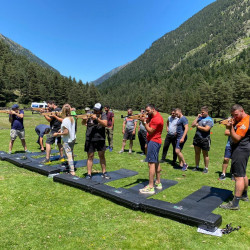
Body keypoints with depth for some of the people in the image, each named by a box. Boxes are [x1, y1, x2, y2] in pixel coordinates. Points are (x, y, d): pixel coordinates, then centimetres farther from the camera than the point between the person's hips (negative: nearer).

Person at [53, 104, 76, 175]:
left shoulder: (65, 120, -20)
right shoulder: (72, 118, 3)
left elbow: (66, 132, -22)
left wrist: (58, 134, -11)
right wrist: (62, 130, 17)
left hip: (67, 141, -8)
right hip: (73, 139, 9)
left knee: (69, 156, -5)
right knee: (71, 154, 23)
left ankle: (72, 171, -5)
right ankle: (72, 167, 38)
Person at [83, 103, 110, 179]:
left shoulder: (103, 115, -1)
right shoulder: (90, 114, 3)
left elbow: (105, 124, -15)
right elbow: (83, 123, -4)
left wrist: (96, 118, -25)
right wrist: (84, 119, -27)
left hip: (100, 139, 0)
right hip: (90, 139, 0)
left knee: (102, 156, 11)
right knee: (90, 157, 4)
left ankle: (104, 173, 23)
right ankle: (89, 174, 11)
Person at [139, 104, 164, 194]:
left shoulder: (157, 119, -18)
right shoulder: (152, 116, 14)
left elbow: (150, 131, -19)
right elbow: (147, 123, 7)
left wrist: (144, 122, -15)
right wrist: (143, 119, -9)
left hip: (153, 142, -11)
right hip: (155, 141, 11)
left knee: (151, 163, -13)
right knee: (156, 162, 16)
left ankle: (150, 187, -12)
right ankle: (158, 183, 27)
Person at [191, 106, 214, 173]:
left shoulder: (209, 120, -6)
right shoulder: (200, 118, 11)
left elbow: (206, 129, -19)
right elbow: (193, 125, 5)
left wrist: (198, 126, -8)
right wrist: (197, 117, 0)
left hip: (205, 139, -6)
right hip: (197, 138, 6)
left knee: (205, 154, 5)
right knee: (197, 153, 11)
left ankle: (206, 168, 17)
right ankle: (197, 167, 24)